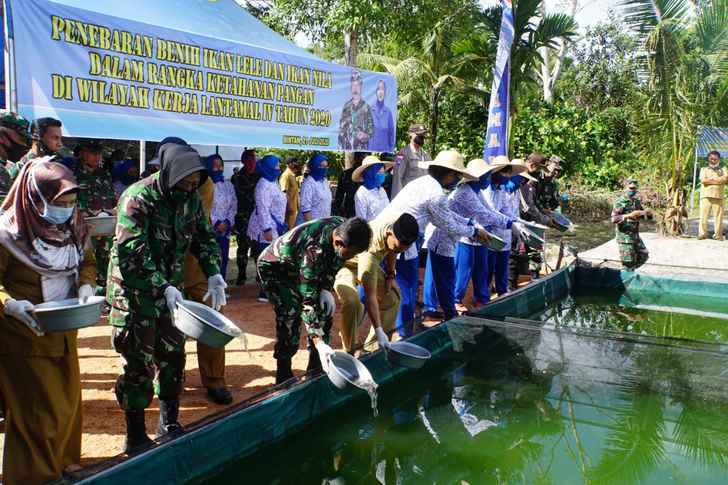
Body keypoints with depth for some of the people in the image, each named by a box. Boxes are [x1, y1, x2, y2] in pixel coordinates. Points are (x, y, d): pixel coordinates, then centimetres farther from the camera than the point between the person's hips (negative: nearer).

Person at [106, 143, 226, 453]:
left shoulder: (191, 198, 0)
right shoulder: (138, 198, -21)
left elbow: (205, 237, 9)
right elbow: (133, 253, -28)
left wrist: (214, 275, -6)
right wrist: (164, 288, -34)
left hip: (171, 290, 6)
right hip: (135, 292, -6)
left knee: (173, 355, 12)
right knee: (138, 364, -1)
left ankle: (169, 423, 29)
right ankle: (135, 436, 14)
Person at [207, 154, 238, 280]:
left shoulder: (228, 185, 12)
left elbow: (233, 206, 10)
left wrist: (227, 222, -4)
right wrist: (216, 223, -12)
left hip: (225, 230, 5)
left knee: (223, 260, 7)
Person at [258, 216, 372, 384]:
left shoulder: (343, 228, -21)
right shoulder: (313, 250, -42)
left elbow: (334, 263, 1)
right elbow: (307, 300, -40)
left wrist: (326, 289, -13)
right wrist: (318, 342, -44)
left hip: (298, 266, 7)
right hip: (275, 268, -7)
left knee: (325, 311, -1)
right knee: (290, 316, -19)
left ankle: (316, 370, 12)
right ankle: (284, 379, -3)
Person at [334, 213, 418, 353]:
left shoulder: (396, 230, -22)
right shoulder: (370, 249, -43)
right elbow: (370, 296, -41)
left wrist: (390, 274, 2)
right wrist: (379, 331, -41)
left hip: (370, 264, 8)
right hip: (343, 265, -8)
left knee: (392, 296, 3)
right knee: (353, 303, -32)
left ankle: (373, 346, 13)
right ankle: (349, 351, -14)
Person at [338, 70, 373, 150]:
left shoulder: (366, 107, 0)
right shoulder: (346, 106, 10)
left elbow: (371, 128, 3)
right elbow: (341, 128, 13)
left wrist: (366, 135, -17)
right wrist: (340, 147, 6)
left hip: (361, 147, -3)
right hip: (346, 146, 3)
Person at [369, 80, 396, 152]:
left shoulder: (388, 112, 2)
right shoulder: (370, 110, 0)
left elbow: (391, 132, 7)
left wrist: (391, 149, 3)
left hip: (385, 149, 1)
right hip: (371, 149, -1)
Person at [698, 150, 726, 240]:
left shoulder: (723, 170, 18)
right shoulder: (704, 169, 15)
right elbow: (703, 180, -4)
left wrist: (710, 179, -7)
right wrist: (719, 180, -2)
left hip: (718, 196, 1)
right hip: (706, 196, -1)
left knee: (718, 216, -2)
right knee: (703, 215, -6)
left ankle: (718, 235, 4)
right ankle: (702, 234, -1)